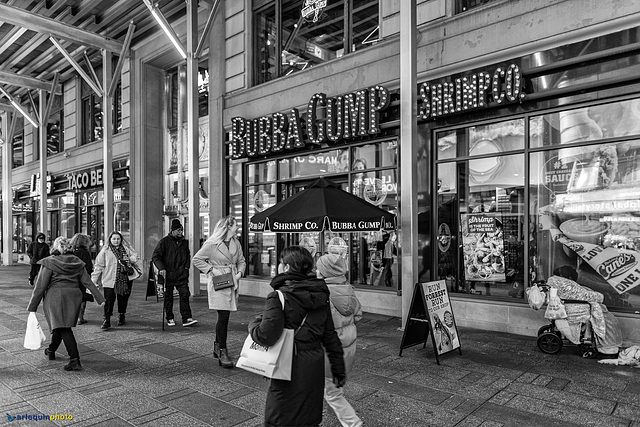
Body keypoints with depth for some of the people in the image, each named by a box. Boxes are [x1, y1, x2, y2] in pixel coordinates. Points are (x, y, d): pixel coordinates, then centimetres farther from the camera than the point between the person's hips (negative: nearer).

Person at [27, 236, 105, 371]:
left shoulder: (49, 262, -5)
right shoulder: (77, 263, 6)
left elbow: (40, 286, -7)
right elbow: (88, 282, 2)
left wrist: (32, 307, -1)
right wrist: (100, 298, 1)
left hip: (55, 297, -5)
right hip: (74, 297, 5)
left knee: (63, 328, -4)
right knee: (62, 326, 22)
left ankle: (75, 360, -7)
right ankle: (51, 351, 44)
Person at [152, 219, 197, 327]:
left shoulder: (184, 242, 10)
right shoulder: (164, 241, -5)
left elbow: (188, 255, 25)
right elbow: (155, 257, -6)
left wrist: (186, 266, 11)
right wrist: (161, 268, -18)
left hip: (181, 275, 3)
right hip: (168, 274, -3)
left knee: (185, 295, -6)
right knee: (168, 297, 7)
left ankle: (187, 318, -5)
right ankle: (169, 318, 21)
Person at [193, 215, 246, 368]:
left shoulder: (236, 243, 10)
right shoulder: (212, 244, -9)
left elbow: (241, 261, 18)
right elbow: (197, 259, -4)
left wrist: (240, 272, 0)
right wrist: (211, 270, -11)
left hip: (232, 284, 6)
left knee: (224, 317, 13)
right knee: (223, 317, -10)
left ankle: (218, 346, 29)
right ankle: (222, 352, -1)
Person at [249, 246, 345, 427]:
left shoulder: (279, 297, -17)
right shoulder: (320, 295, 3)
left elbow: (266, 336, -25)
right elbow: (330, 336, 7)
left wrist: (253, 325, -3)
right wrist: (338, 369, 14)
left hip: (290, 368, -6)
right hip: (315, 368, 7)